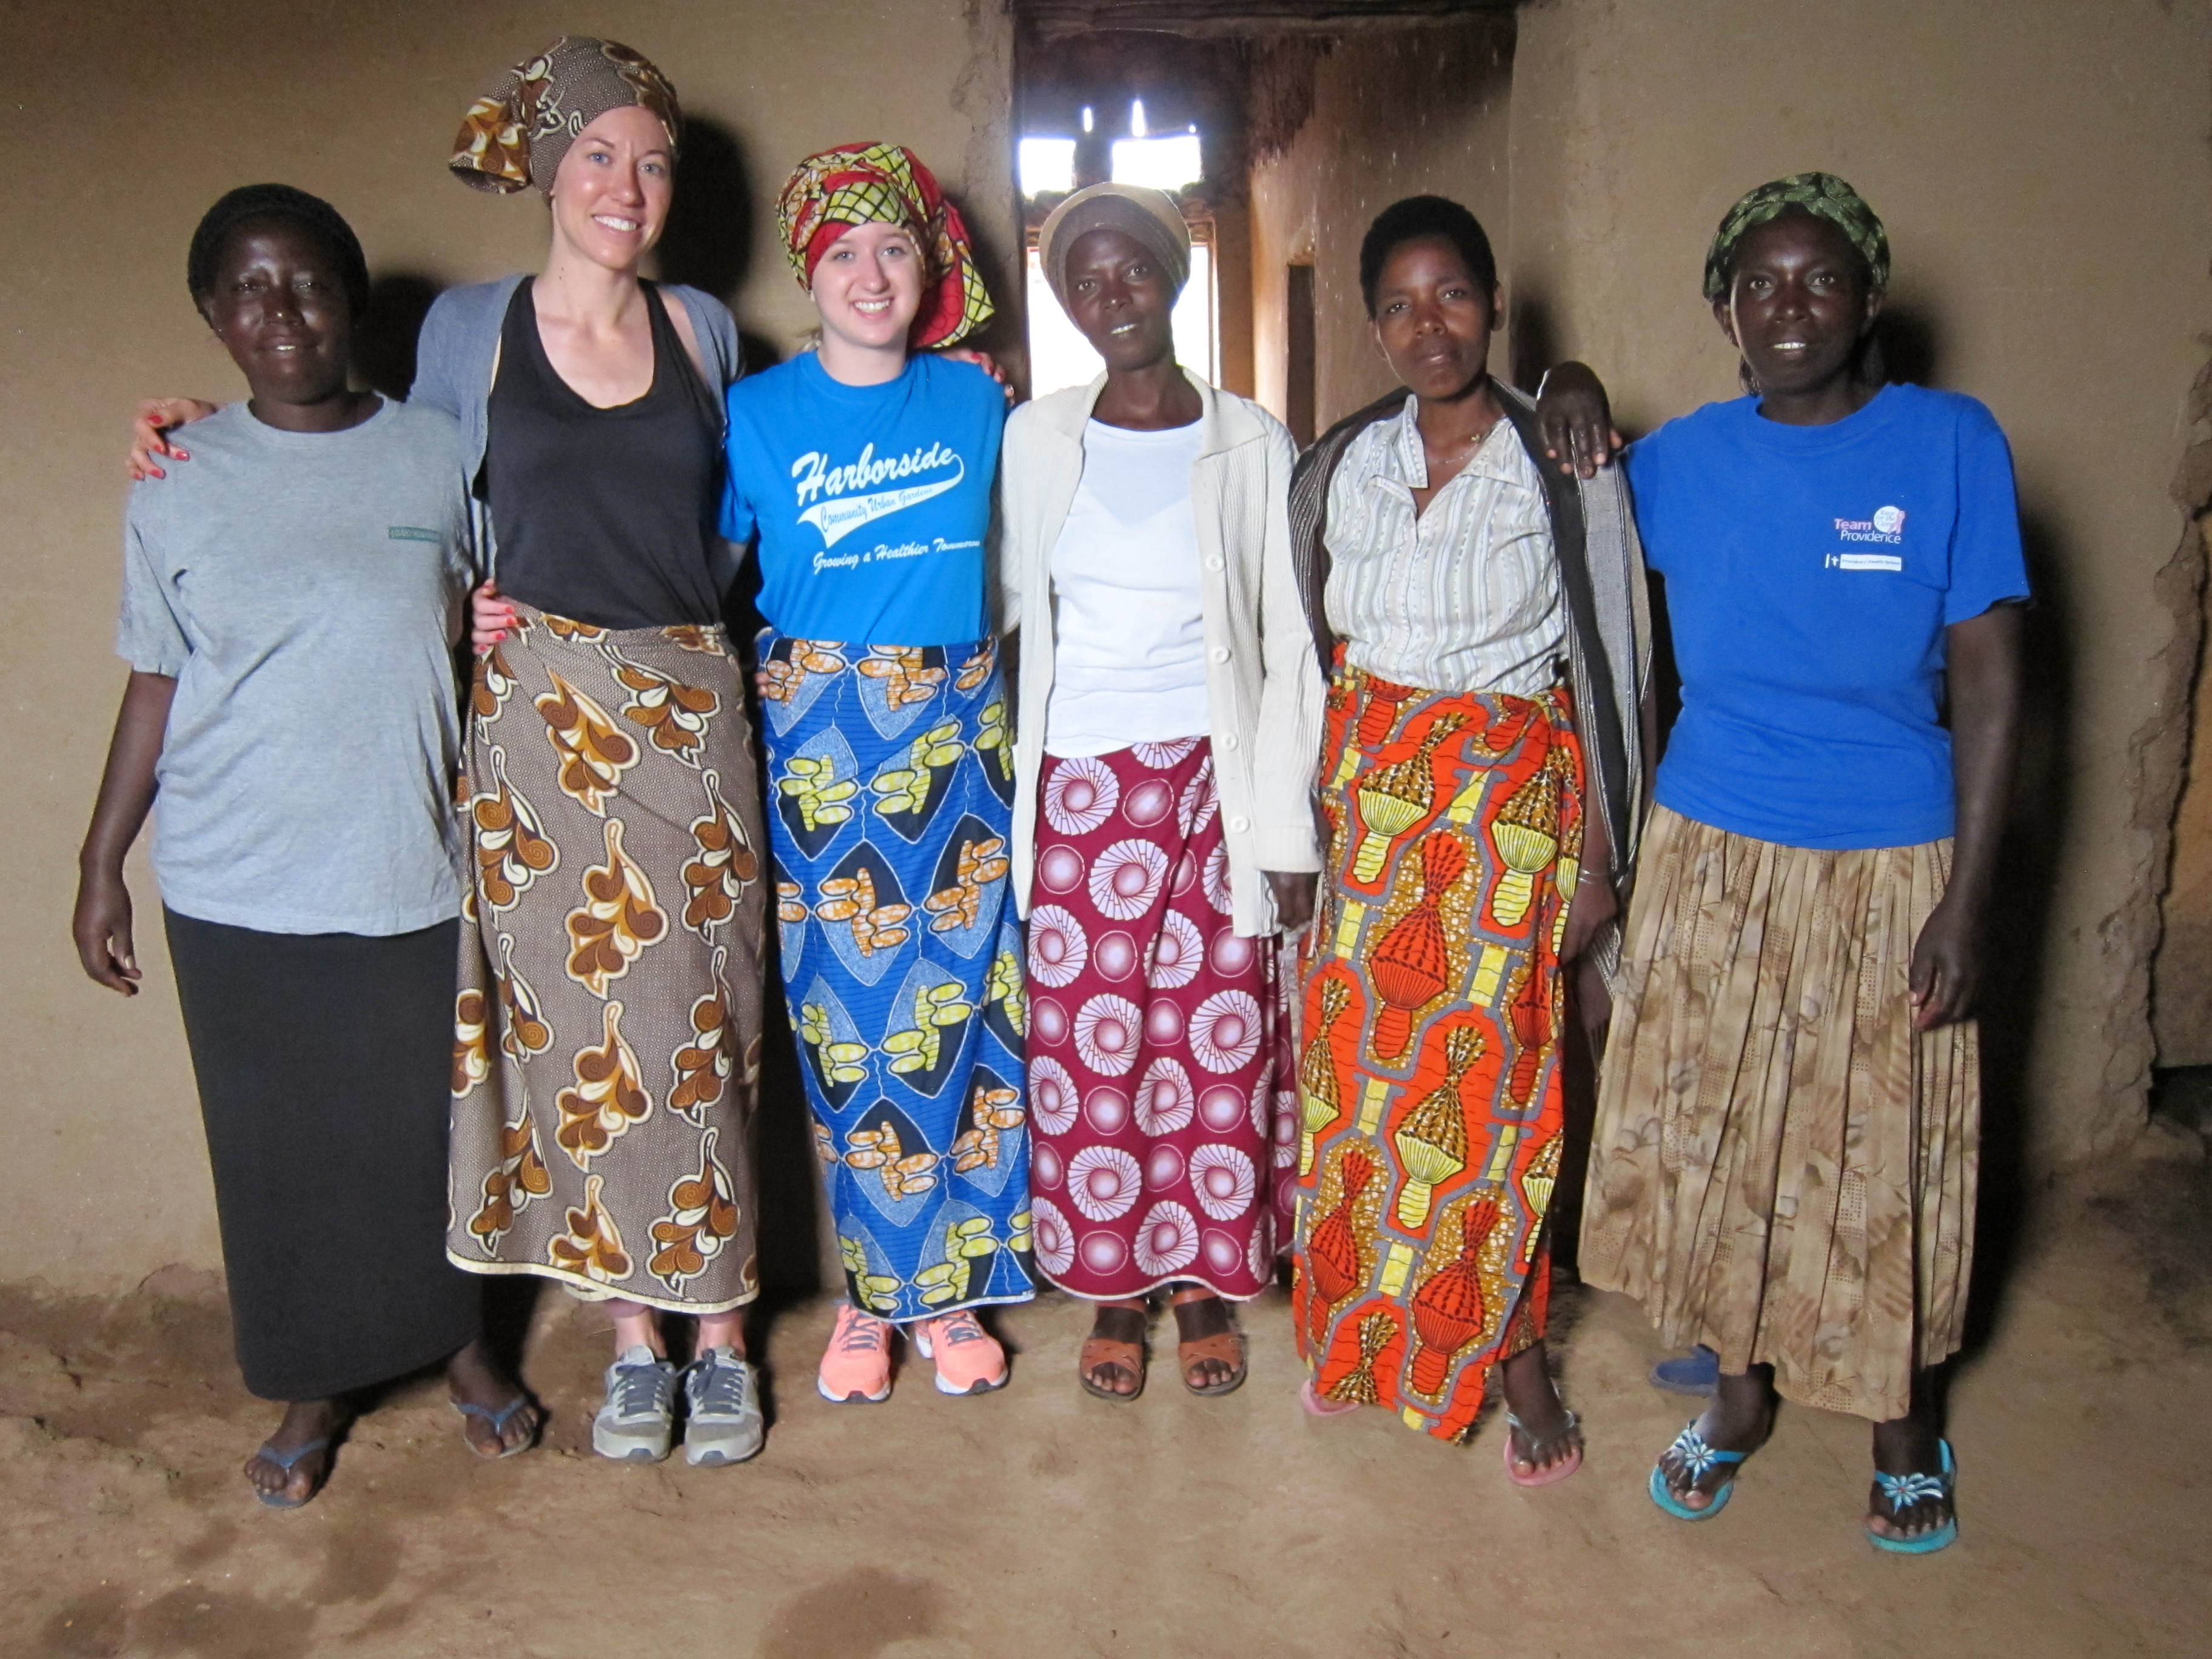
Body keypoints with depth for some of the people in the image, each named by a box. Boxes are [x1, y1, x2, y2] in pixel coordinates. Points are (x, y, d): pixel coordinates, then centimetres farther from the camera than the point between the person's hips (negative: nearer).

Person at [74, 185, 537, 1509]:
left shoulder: (442, 455, -1)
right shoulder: (179, 483, 0)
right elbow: (155, 686, 5)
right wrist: (102, 863, 5)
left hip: (415, 869, 0)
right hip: (237, 889, 1)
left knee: (431, 1123, 11)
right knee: (278, 1142, 10)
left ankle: (461, 1340, 36)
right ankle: (317, 1384, 32)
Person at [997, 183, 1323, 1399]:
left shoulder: (1252, 444, 1)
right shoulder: (1034, 441, 5)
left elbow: (1290, 641, 0)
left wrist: (1288, 830, -3)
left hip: (1217, 779, -1)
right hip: (1081, 784, 1)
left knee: (1220, 1042, 5)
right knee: (1086, 1043, 5)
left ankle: (1206, 1282, 26)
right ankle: (1111, 1289, 25)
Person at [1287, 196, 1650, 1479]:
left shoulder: (1565, 463, -7)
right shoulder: (1346, 462, 4)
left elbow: (1609, 665, -5)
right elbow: (1316, 652, 11)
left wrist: (1598, 861, -6)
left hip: (1511, 793, -3)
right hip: (1365, 788, 4)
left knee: (1491, 1079, 0)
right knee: (1359, 1064, 8)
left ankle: (1513, 1350, 19)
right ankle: (1366, 1332, 27)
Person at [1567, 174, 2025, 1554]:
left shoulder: (1953, 444, -6)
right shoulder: (1684, 458, 1)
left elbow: (1989, 676, -7)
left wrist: (1968, 900, -11)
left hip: (1888, 868, -2)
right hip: (1709, 858, 3)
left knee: (1885, 1154, 10)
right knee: (1711, 1132, 11)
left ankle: (1907, 1419, 35)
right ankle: (1744, 1388, 35)